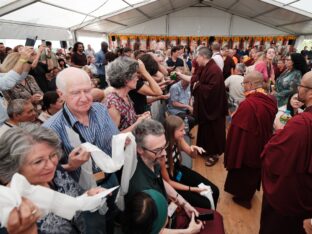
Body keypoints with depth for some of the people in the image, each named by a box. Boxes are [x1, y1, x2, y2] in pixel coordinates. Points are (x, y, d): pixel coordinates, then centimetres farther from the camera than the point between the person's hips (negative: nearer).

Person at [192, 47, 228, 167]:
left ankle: (214, 154, 19)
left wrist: (198, 86, -19)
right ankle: (206, 149, 36)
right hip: (205, 105, 10)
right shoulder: (204, 68, 9)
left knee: (213, 131, 3)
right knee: (204, 129, 20)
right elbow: (198, 81, 17)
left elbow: (212, 89, -30)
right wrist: (195, 84, -4)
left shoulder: (214, 70, -23)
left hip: (213, 107, -10)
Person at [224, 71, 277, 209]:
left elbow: (237, 129, -23)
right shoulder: (271, 101, -7)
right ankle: (249, 194, 49)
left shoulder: (248, 104, -31)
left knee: (243, 171, 16)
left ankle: (242, 197, 36)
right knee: (254, 170, 27)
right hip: (262, 145, 8)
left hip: (247, 144, -7)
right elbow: (268, 123, 7)